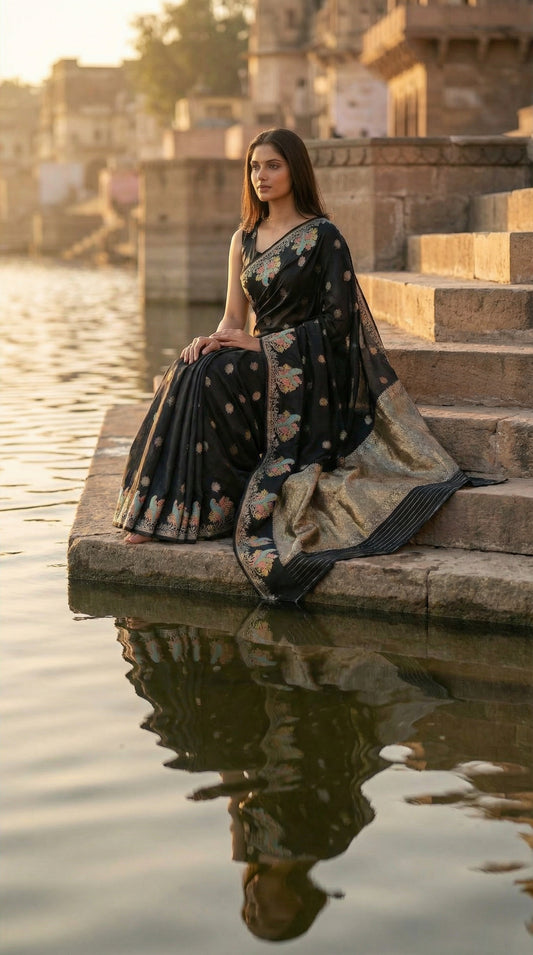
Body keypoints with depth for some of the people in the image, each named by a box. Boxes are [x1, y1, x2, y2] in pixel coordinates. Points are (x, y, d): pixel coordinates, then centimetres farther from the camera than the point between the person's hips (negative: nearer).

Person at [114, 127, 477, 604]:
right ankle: (159, 510, -25)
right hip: (261, 361, 6)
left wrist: (261, 342, -16)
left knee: (212, 379, -30)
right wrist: (213, 338, -11)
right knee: (187, 372, -24)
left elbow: (338, 318, -11)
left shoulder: (322, 236, -5)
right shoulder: (245, 239, 14)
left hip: (306, 368, -5)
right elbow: (234, 318, 14)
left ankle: (208, 510, -22)